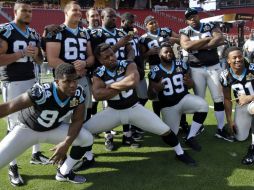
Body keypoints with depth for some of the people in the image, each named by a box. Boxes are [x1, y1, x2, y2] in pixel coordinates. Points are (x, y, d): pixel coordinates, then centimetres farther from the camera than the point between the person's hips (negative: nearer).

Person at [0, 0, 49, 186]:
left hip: (31, 80, 7)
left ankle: (36, 154, 30)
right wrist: (22, 53, -22)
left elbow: (40, 60, 18)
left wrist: (36, 54, -4)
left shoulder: (34, 33, 12)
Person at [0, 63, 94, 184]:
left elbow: (77, 120, -12)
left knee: (87, 139, -9)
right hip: (27, 129, -4)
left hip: (54, 128, 4)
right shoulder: (42, 93, -39)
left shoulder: (78, 94, -23)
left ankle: (64, 173, 12)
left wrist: (67, 143, -25)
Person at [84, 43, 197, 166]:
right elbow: (98, 95, -25)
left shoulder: (128, 65, -15)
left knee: (164, 130, -5)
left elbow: (133, 81, -37)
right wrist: (123, 86, -24)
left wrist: (111, 85, -23)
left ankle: (180, 153, 22)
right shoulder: (98, 74, -8)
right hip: (113, 111, 2)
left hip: (134, 108, -2)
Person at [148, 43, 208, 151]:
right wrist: (157, 88, -24)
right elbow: (151, 94, -1)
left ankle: (190, 137, -12)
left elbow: (191, 84, 8)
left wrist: (188, 82, -16)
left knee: (203, 105, -27)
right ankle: (172, 122, 37)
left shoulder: (181, 65, 2)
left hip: (184, 98, 2)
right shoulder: (155, 72, -6)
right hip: (168, 106, -2)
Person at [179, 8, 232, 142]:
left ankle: (221, 129, 10)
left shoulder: (210, 26, 4)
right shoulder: (185, 32, 1)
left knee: (218, 98, 2)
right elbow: (187, 46, -19)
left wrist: (197, 46, -18)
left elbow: (220, 40, -13)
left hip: (214, 67, 1)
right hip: (196, 69, -1)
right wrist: (208, 39, -13)